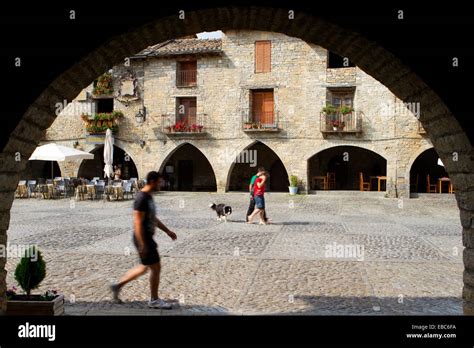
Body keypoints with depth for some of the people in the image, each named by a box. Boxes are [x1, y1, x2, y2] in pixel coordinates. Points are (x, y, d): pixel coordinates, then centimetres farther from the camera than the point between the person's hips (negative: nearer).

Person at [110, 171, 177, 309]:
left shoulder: (148, 197, 11)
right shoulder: (142, 198, -20)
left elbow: (154, 218, 21)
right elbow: (138, 223, -23)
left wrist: (168, 231, 21)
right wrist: (143, 245, -24)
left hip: (148, 238, 10)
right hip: (143, 239, -10)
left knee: (145, 267, 18)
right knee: (156, 268, 0)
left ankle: (117, 286, 27)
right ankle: (154, 300, 15)